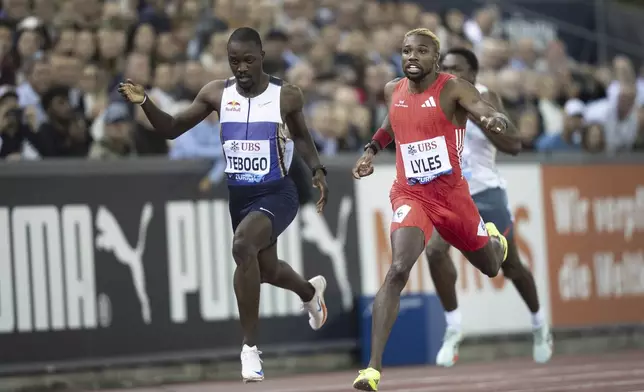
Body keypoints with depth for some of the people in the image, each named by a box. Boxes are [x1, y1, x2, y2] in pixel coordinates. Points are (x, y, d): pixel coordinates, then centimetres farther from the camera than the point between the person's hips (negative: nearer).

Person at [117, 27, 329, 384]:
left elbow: (301, 136, 10)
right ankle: (311, 291, 61)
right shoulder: (217, 93, -5)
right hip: (238, 194, 5)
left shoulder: (287, 96, -10)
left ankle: (250, 347, -22)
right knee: (266, 270, 22)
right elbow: (172, 129, 2)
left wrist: (317, 170, -5)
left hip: (276, 194, -5)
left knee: (242, 246, -32)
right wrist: (145, 103, -15)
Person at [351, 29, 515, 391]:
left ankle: (493, 238, 64)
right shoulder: (393, 90, 1)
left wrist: (498, 122, -52)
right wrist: (372, 150, 14)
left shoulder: (454, 89, -14)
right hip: (410, 195, 1)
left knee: (491, 268, 22)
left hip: (452, 194, -1)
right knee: (399, 270, -24)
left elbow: (508, 128, -29)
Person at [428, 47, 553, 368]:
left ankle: (539, 323, 37)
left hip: (486, 193, -3)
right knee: (434, 251, -24)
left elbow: (513, 146, -26)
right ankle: (453, 328, -10)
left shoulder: (484, 98, -15)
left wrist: (477, 116, -36)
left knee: (511, 267, 10)